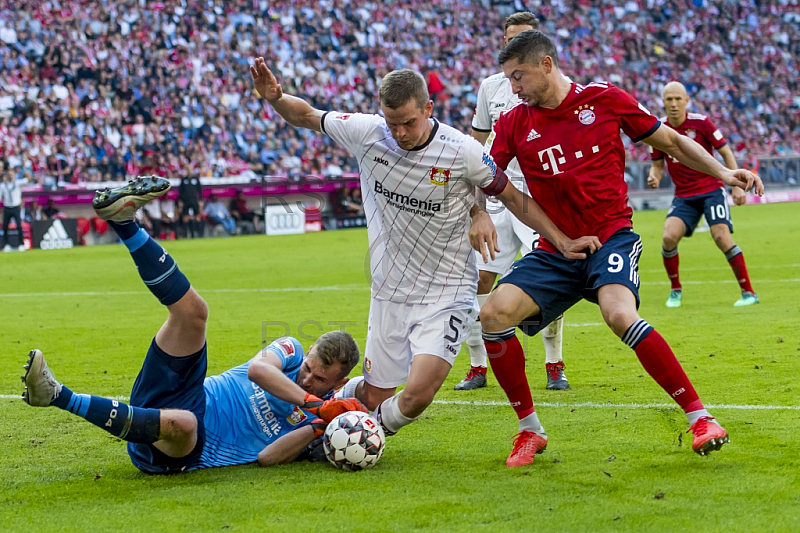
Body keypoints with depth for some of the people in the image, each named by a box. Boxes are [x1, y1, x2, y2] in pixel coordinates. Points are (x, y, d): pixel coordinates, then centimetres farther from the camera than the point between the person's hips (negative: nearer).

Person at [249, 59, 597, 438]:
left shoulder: (462, 151, -15)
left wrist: (561, 241, -3)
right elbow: (306, 116, 5)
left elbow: (511, 196, -1)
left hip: (446, 295, -3)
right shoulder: (367, 133, -8)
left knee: (417, 394, -19)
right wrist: (275, 97, -15)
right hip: (389, 292, 3)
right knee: (375, 395, 8)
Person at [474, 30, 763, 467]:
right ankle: (530, 430, 1)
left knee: (620, 316, -32)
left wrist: (723, 173, -1)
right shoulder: (514, 124, 4)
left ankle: (699, 417, -20)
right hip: (554, 251, 4)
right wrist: (478, 216, -15)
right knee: (492, 315, -17)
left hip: (611, 239, -4)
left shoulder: (605, 99, -2)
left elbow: (670, 141, 7)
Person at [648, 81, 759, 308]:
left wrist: (737, 185, -5)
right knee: (669, 237, -18)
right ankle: (676, 290, 6)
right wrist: (654, 177, -12)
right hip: (683, 195, 3)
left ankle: (748, 292, -7)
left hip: (711, 189, -3)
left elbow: (726, 153, -1)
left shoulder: (701, 122, -9)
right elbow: (658, 165, 11)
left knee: (721, 237, -19)